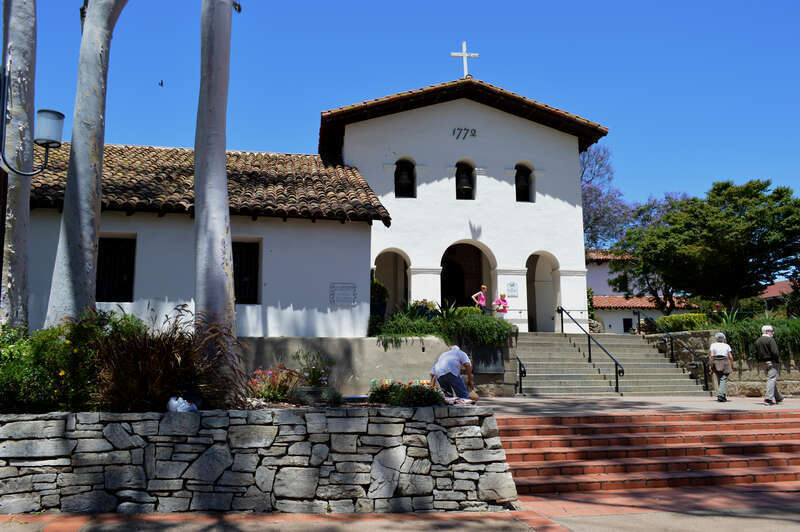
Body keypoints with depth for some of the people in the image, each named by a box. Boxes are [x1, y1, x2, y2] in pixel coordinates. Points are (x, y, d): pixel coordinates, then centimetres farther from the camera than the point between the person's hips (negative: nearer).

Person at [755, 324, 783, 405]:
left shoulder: (757, 341, 12)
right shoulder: (770, 340, -13)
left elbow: (756, 354, 13)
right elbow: (774, 352, -21)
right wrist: (777, 361, -10)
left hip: (764, 363, 8)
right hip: (772, 362, -8)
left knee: (771, 380, 16)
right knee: (772, 379, -8)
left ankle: (778, 397, 26)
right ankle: (768, 398, -16)